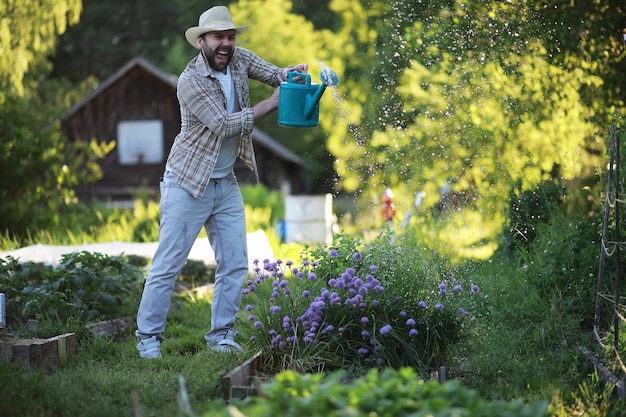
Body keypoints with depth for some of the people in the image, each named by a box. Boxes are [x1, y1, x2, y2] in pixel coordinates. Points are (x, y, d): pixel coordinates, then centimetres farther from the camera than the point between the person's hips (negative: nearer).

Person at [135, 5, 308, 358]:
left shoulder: (238, 59, -1)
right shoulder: (191, 81, -19)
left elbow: (275, 75, 3)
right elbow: (224, 125, -24)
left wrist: (290, 74, -22)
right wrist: (273, 103, -24)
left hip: (226, 183, 7)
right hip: (188, 184, -7)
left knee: (236, 264, 5)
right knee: (169, 265, -4)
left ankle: (222, 335, 14)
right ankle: (149, 336, 4)